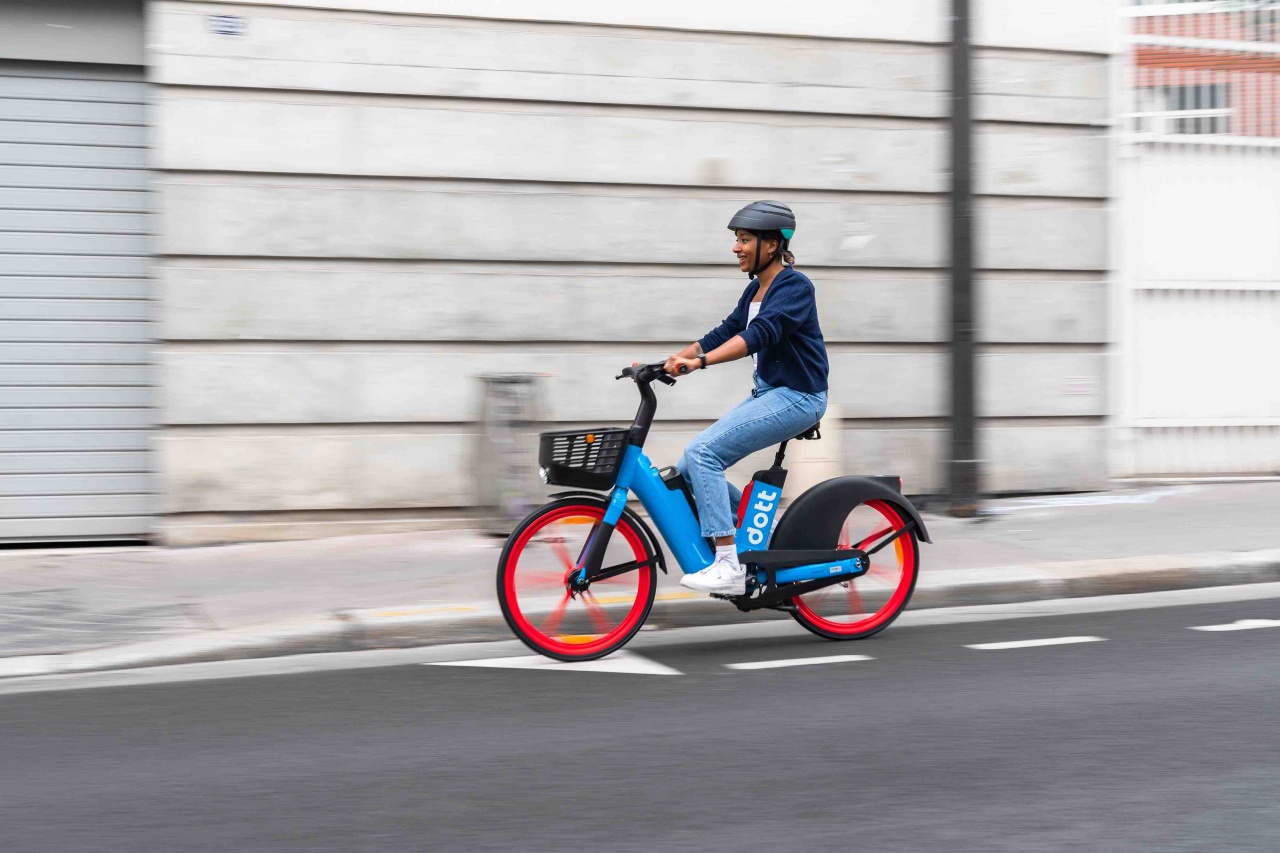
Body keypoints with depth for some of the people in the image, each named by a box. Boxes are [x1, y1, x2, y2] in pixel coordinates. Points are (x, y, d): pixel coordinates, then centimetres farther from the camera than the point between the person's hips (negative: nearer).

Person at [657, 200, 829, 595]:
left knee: (702, 452, -22)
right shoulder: (755, 290, 14)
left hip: (796, 396, -9)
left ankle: (729, 567, -22)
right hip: (768, 394, 9)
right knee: (688, 470, 1)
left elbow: (760, 334, -29)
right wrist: (668, 362, 3)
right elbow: (725, 332, 14)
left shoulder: (794, 286, -14)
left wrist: (700, 362, -40)